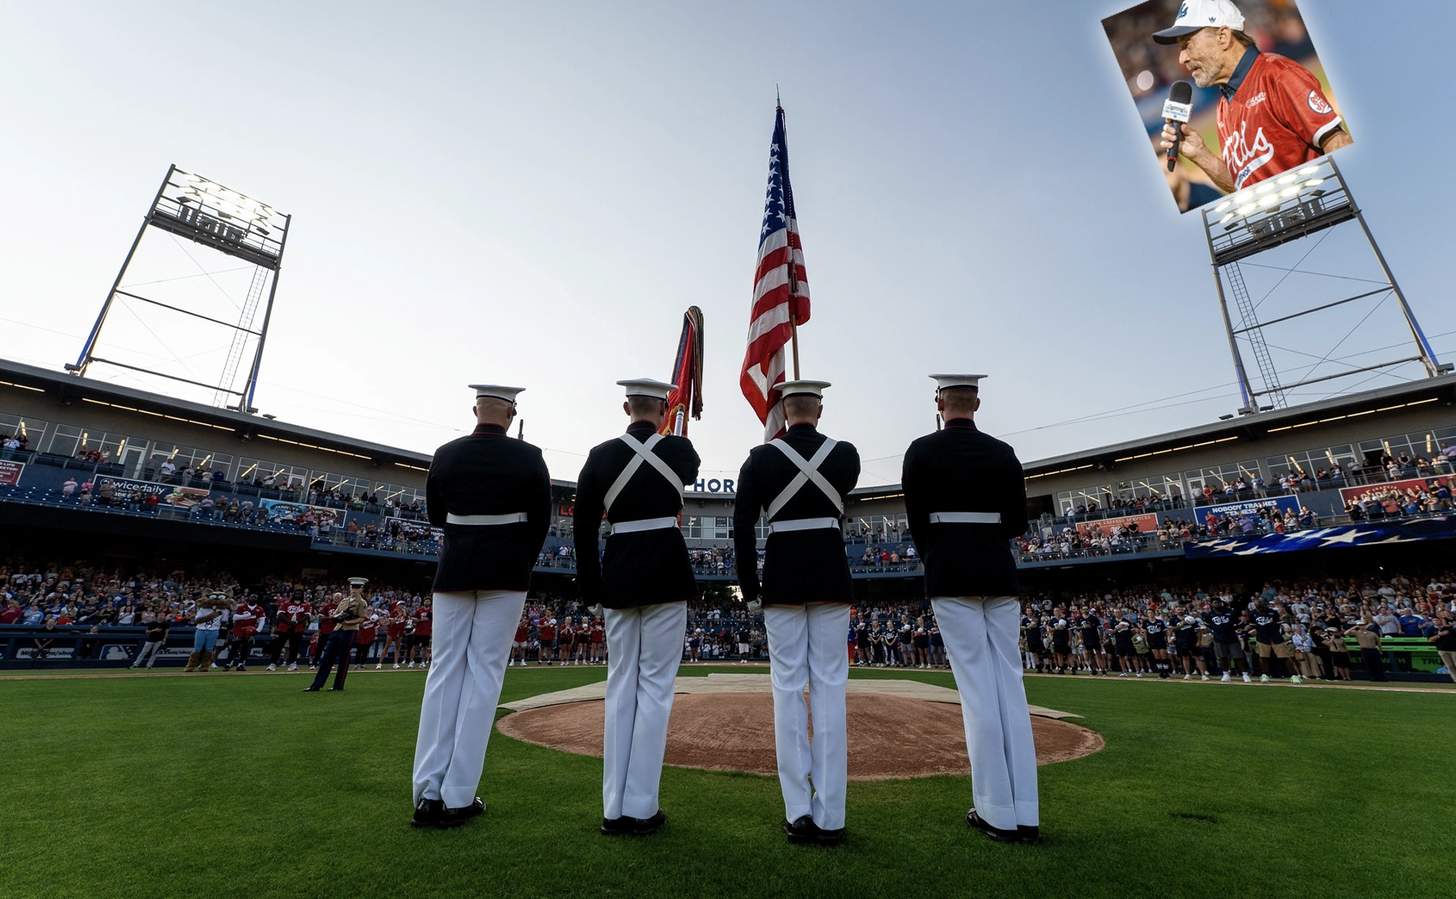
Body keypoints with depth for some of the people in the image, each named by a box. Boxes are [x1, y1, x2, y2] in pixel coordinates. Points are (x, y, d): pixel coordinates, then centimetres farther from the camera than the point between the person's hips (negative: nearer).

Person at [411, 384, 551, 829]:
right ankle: (458, 798, 7)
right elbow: (541, 520, -1)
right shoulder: (529, 457, -5)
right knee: (484, 671, 2)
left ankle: (428, 794, 12)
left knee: (445, 670, 9)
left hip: (455, 568, 3)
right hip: (506, 570, -3)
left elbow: (435, 515, 12)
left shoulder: (445, 454, 2)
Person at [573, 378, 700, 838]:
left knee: (620, 685, 12)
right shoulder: (679, 449, -3)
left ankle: (614, 808, 19)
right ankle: (640, 808, 10)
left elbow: (583, 527, 3)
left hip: (618, 573, 3)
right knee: (655, 685, 4)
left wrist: (591, 587, 11)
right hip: (667, 570, -2)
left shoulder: (599, 455, 2)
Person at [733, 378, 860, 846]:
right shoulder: (846, 454, 0)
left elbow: (742, 526, -4)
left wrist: (749, 588, 3)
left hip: (781, 576, 0)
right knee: (829, 686, 5)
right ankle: (829, 816, 11)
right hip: (831, 576, 1)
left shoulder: (760, 457, -2)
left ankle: (798, 813, 11)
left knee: (788, 687, 6)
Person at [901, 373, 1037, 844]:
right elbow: (1017, 522, 10)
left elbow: (917, 521, 0)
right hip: (999, 570, 4)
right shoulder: (1003, 453, 8)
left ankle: (998, 813, 7)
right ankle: (1025, 813, 14)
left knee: (977, 686, 0)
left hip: (949, 571, -4)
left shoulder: (921, 450, -3)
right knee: (1010, 683, 8)